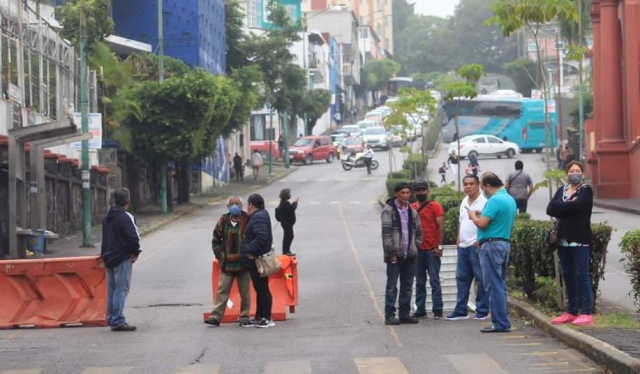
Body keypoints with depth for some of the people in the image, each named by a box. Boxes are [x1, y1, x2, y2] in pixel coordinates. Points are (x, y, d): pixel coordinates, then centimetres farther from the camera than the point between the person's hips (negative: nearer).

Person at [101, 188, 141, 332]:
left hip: (109, 257, 9)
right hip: (123, 259, -9)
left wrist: (105, 254, 16)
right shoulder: (126, 217, -17)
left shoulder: (107, 217, 12)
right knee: (121, 290, -7)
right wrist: (135, 253, -6)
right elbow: (134, 238, -21)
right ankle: (118, 321, -9)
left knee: (112, 290, 13)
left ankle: (111, 318, 17)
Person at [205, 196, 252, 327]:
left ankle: (245, 317, 15)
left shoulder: (248, 220, -6)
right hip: (226, 264, 2)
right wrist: (219, 254, 4)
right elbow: (216, 240, 11)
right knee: (222, 291, 2)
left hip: (243, 263, -1)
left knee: (245, 292, 7)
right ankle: (216, 317, 5)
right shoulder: (223, 221, 1)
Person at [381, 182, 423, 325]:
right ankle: (389, 315, -2)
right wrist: (391, 252, -15)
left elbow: (418, 232, 20)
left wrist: (415, 248, 8)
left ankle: (405, 314, 15)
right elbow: (386, 233, -11)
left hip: (409, 255, 6)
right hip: (395, 255, -6)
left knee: (407, 286, 9)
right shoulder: (388, 210, -5)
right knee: (392, 286, -4)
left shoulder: (412, 211, 13)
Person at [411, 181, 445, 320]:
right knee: (420, 282, 7)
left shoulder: (435, 206, -1)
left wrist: (439, 247, -11)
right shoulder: (412, 208, 12)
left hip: (432, 250, -4)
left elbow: (441, 227, -5)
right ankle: (420, 310, 10)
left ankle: (437, 310, -4)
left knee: (434, 281, -4)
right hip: (417, 250, 4)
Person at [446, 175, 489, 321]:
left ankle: (482, 311, 1)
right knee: (462, 278, 10)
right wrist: (459, 239, 15)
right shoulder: (464, 202, 16)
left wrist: (480, 241, -19)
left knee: (480, 279, -3)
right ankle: (460, 310, 15)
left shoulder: (483, 202, -9)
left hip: (476, 245, -8)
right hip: (463, 246, 8)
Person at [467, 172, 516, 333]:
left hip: (492, 245, -10)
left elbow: (482, 223, -19)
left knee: (493, 285, -7)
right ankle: (503, 321, 14)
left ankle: (500, 323, -8)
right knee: (500, 285, 13)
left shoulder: (495, 200, -16)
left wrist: (473, 216, 1)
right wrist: (481, 215, 16)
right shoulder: (510, 199, 15)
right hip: (505, 243, 10)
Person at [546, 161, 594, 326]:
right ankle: (571, 312, 13)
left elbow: (575, 206, -20)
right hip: (564, 239, 6)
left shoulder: (586, 190, -1)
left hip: (580, 240, -6)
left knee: (581, 274, -9)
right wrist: (567, 205, -12)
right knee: (568, 275, 8)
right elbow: (550, 209, 0)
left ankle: (586, 313, -11)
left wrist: (560, 207, -5)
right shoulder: (561, 190, 16)